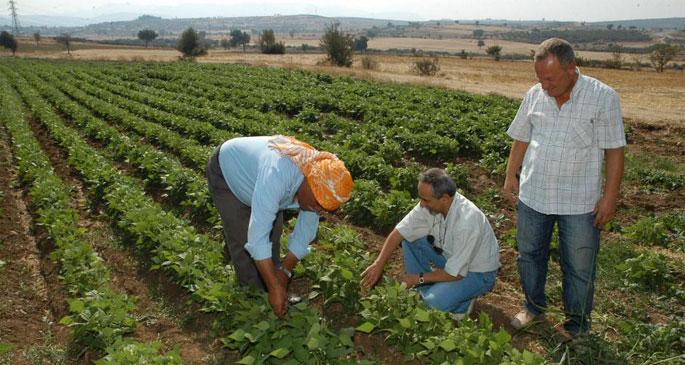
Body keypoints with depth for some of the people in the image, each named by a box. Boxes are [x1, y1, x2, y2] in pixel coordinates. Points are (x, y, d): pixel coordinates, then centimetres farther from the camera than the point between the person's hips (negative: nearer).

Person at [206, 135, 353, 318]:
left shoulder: (322, 187, -22)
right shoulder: (276, 177, -46)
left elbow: (304, 233, -10)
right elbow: (257, 237, -44)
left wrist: (284, 272, -14)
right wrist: (275, 287, -39)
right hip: (225, 172, -5)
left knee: (272, 233, 4)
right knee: (243, 239, -10)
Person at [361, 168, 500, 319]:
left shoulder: (467, 221, -37)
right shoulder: (430, 204, -17)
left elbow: (455, 274, -29)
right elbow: (400, 232, -10)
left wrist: (418, 278, -18)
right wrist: (378, 265, -18)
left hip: (477, 272, -7)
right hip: (451, 256, 7)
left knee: (436, 301, -29)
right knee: (410, 238, -7)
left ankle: (463, 302, 5)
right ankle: (425, 291, 5)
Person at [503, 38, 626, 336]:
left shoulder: (603, 97, -11)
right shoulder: (535, 95, 0)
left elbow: (614, 151, -8)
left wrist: (610, 196, -10)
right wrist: (510, 176, 8)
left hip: (579, 201, -3)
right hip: (533, 195, 4)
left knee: (579, 267, 8)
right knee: (529, 254, 17)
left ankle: (577, 323, 29)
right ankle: (534, 305, 39)